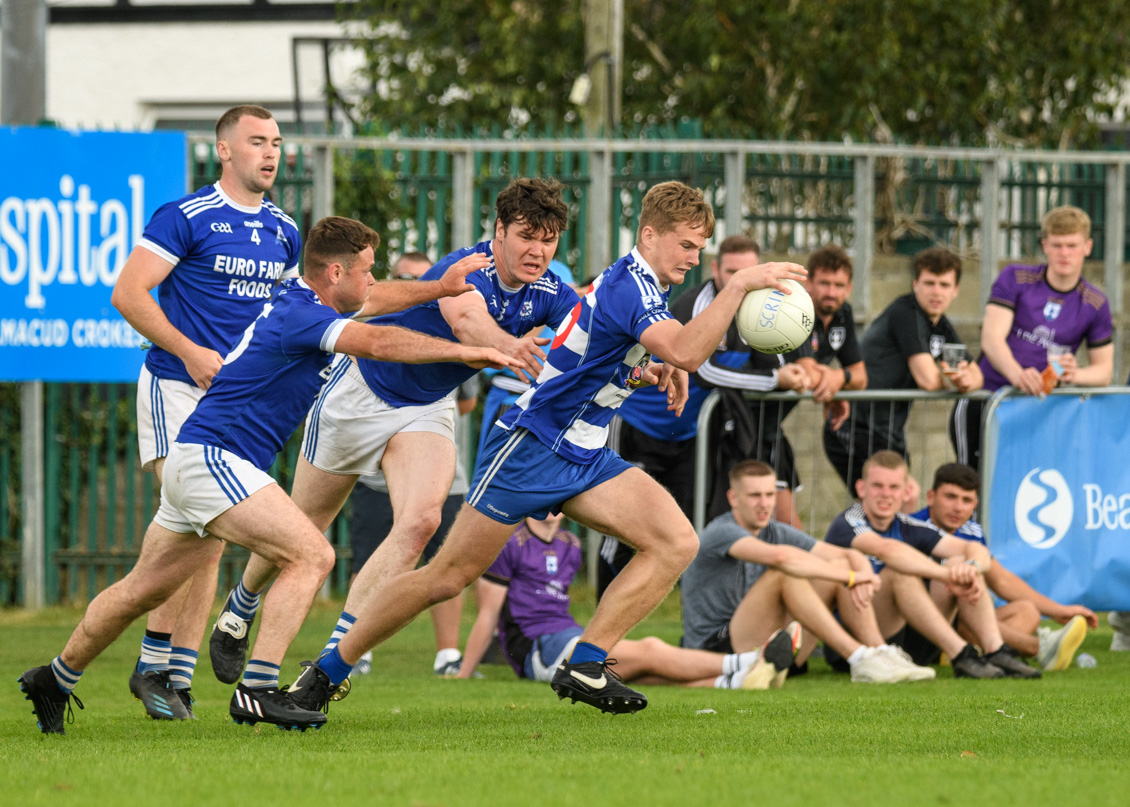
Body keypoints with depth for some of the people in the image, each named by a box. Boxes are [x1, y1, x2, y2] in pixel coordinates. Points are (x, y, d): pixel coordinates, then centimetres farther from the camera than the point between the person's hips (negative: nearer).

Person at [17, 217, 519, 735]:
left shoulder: (295, 299, 11)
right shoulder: (300, 314, -18)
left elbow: (372, 303, 29)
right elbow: (380, 343, -29)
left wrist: (441, 287, 24)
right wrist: (466, 352, -25)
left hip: (195, 460, 10)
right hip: (212, 458, -10)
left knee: (143, 590, 21)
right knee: (311, 556, -18)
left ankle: (55, 680, 33)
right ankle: (257, 690, -24)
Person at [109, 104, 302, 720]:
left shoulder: (283, 231, 12)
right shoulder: (185, 218, -8)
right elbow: (128, 293, -11)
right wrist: (190, 352, -16)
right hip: (178, 390, -6)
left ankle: (180, 676, 6)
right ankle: (153, 665, -8)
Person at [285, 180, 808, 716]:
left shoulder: (644, 284, 10)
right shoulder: (629, 285, -20)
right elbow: (685, 351, -37)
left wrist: (652, 372, 9)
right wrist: (739, 285, -37)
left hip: (584, 459, 9)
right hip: (530, 447, -9)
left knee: (677, 542, -11)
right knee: (447, 578, -5)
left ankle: (584, 665, -11)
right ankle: (327, 671, 9)